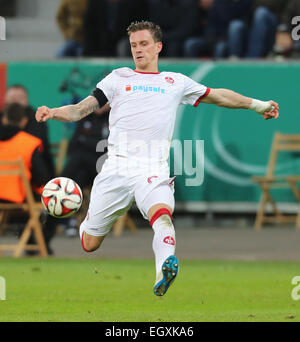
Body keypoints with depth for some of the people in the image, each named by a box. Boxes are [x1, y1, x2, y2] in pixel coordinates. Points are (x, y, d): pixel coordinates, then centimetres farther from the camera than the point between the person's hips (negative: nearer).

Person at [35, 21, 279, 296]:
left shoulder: (176, 82, 20)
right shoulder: (119, 78, 17)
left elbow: (217, 96, 31)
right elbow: (82, 109, 11)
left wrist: (256, 105, 30)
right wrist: (53, 113, -8)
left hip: (154, 171, -1)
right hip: (117, 167, 1)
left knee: (162, 215, -35)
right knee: (89, 244, 1)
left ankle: (164, 271, -59)